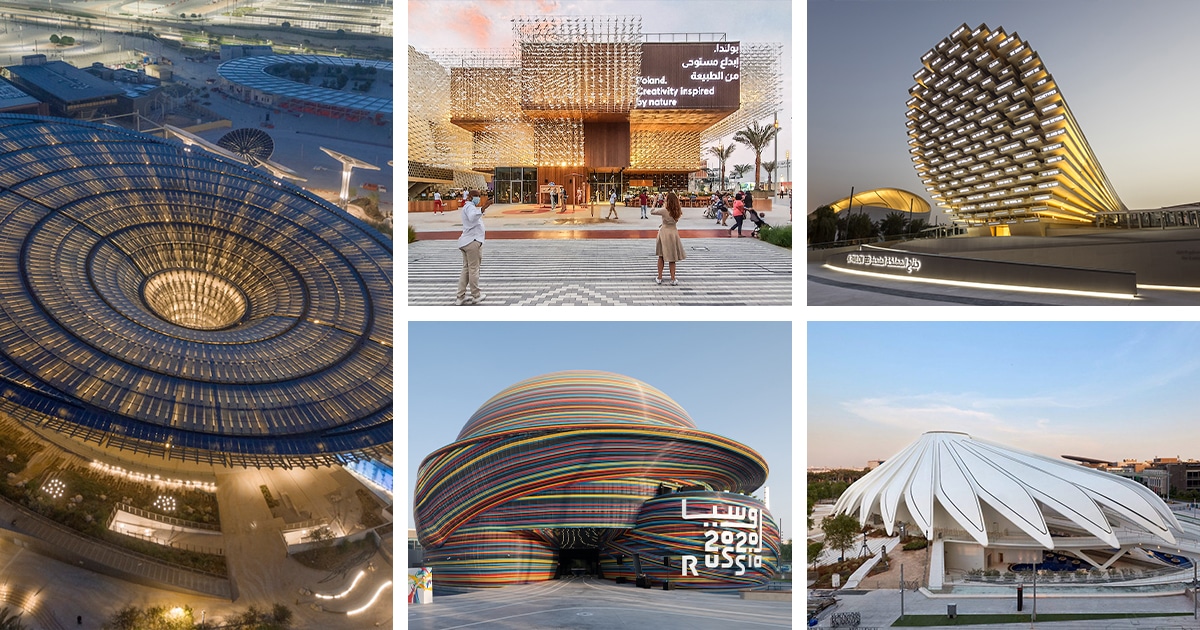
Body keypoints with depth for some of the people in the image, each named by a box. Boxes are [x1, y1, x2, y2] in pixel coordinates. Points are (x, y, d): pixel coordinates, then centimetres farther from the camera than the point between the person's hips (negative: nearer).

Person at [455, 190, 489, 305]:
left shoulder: (468, 206, 20)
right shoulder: (469, 207, -12)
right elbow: (473, 217, -36)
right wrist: (484, 207, -44)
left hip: (466, 242, 10)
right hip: (473, 242, -10)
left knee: (466, 270, 11)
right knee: (474, 269, -1)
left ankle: (460, 297, 11)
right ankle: (476, 296, 8)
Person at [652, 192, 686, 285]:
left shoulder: (664, 210, -17)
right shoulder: (679, 211, -8)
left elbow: (652, 211, -6)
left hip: (664, 232, -2)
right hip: (674, 231, 2)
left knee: (661, 256, 11)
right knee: (672, 257, 10)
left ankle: (659, 278, 13)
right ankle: (673, 279, 10)